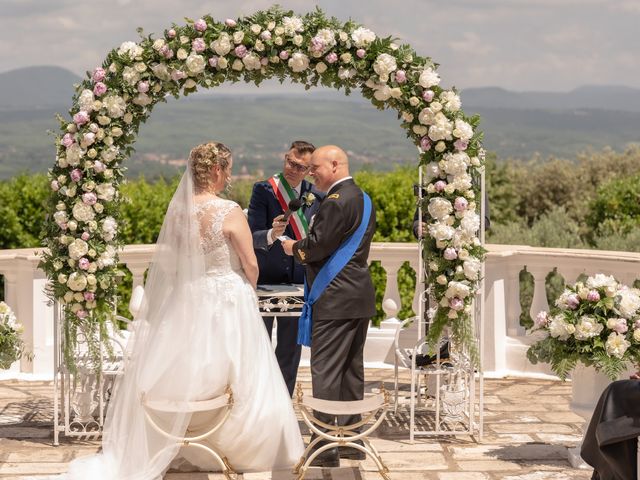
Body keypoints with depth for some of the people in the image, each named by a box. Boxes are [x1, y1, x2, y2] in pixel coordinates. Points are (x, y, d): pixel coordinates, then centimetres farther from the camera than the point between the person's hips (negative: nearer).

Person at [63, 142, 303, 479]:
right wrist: (250, 290, 8)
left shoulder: (177, 210, -2)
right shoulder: (229, 212, -17)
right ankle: (239, 451, 18)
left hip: (188, 301, 5)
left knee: (187, 381, 16)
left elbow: (167, 262, 5)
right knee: (240, 382, 9)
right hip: (229, 301, -5)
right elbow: (250, 265, -11)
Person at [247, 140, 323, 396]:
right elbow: (253, 236, -13)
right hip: (266, 278, -3)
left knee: (290, 348, 10)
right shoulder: (263, 190, -7)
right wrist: (272, 234, -34)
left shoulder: (316, 196, 3)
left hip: (299, 279, 3)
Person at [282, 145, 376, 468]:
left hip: (335, 299, -10)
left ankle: (325, 449, -3)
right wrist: (305, 247, 15)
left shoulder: (336, 202, -17)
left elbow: (316, 246, -19)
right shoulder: (363, 199, 15)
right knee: (352, 369, 15)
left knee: (325, 372, -5)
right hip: (361, 297, 10)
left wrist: (294, 247, 1)